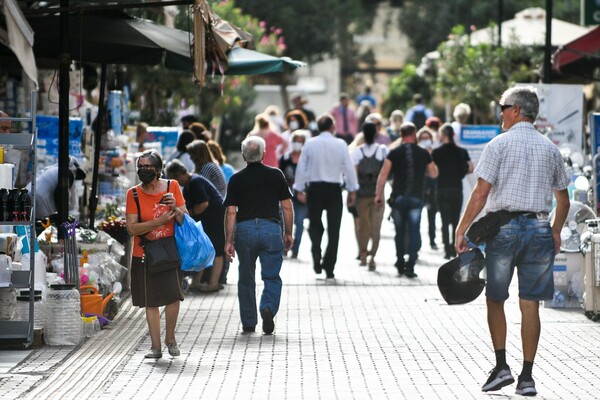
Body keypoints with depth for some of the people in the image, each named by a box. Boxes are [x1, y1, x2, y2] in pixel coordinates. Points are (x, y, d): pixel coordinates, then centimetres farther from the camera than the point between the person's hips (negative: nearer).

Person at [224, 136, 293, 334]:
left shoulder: (237, 179, 4)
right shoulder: (276, 175, 5)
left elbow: (231, 212, -1)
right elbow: (287, 207, 5)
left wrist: (229, 240, 2)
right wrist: (288, 233, 14)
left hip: (245, 229, 1)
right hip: (271, 227, -1)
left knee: (246, 279, 13)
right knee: (272, 277, 6)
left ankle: (248, 323, 18)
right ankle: (268, 307, -20)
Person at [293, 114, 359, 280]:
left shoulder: (310, 144, -2)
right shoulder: (340, 144, -4)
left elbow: (301, 167, -1)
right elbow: (349, 168, -3)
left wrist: (300, 190, 6)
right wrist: (352, 190, 6)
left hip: (314, 188, 1)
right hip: (334, 189, -1)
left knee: (315, 225, 18)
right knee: (333, 230, 6)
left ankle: (316, 257, -5)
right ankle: (329, 270, 6)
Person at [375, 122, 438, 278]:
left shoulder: (394, 153, 0)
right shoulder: (423, 153, 2)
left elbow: (383, 175, -4)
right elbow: (434, 174, 14)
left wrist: (378, 194, 1)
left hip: (398, 197, 1)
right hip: (416, 198, -1)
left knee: (400, 232, 13)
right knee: (414, 231, -1)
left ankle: (400, 265, 18)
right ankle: (410, 266, -11)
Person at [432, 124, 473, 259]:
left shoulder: (436, 152, -4)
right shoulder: (462, 152, 3)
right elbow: (470, 168, -1)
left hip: (442, 190, -2)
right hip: (457, 189, 2)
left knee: (445, 221, 1)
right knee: (456, 221, 10)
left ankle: (447, 250, -5)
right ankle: (455, 249, 9)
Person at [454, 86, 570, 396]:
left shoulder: (500, 144, -4)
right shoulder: (550, 148, 10)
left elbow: (481, 193, -10)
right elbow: (563, 199, 14)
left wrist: (461, 230, -5)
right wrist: (556, 231, 28)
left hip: (504, 227, -3)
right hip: (539, 228, 3)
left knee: (495, 299, 10)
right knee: (530, 304, 4)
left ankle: (501, 366, 2)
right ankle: (527, 376, 4)